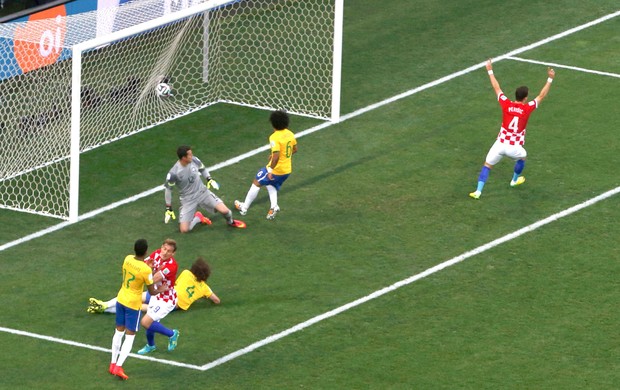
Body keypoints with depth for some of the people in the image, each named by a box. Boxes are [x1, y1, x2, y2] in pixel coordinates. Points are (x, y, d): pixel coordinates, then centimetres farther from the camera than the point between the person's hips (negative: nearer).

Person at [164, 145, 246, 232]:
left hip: (202, 192, 2)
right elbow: (168, 189, -10)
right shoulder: (173, 173, -25)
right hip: (188, 200, -2)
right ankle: (198, 218, 21)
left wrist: (209, 179, -6)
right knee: (184, 230, -12)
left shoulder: (194, 160, -13)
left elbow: (202, 169, 11)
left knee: (224, 210, -14)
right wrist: (168, 208, -6)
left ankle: (230, 222, 23)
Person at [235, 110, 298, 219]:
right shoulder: (290, 134, 1)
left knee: (256, 183, 14)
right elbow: (294, 149, 15)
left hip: (276, 169, -7)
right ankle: (274, 206, 8)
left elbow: (276, 156, -31)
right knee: (271, 185, 30)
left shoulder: (274, 137, -23)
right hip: (287, 170, 7)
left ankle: (244, 207, 24)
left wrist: (270, 170, -23)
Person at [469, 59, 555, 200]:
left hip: (500, 144, 0)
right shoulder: (527, 108, -9)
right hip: (514, 148, 0)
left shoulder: (506, 105, -6)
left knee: (487, 166, 10)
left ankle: (478, 191, -4)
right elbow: (541, 96, 2)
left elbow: (497, 88, 7)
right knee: (522, 157, 34)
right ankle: (515, 180, 52)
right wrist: (550, 79, 9)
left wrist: (490, 71, 18)